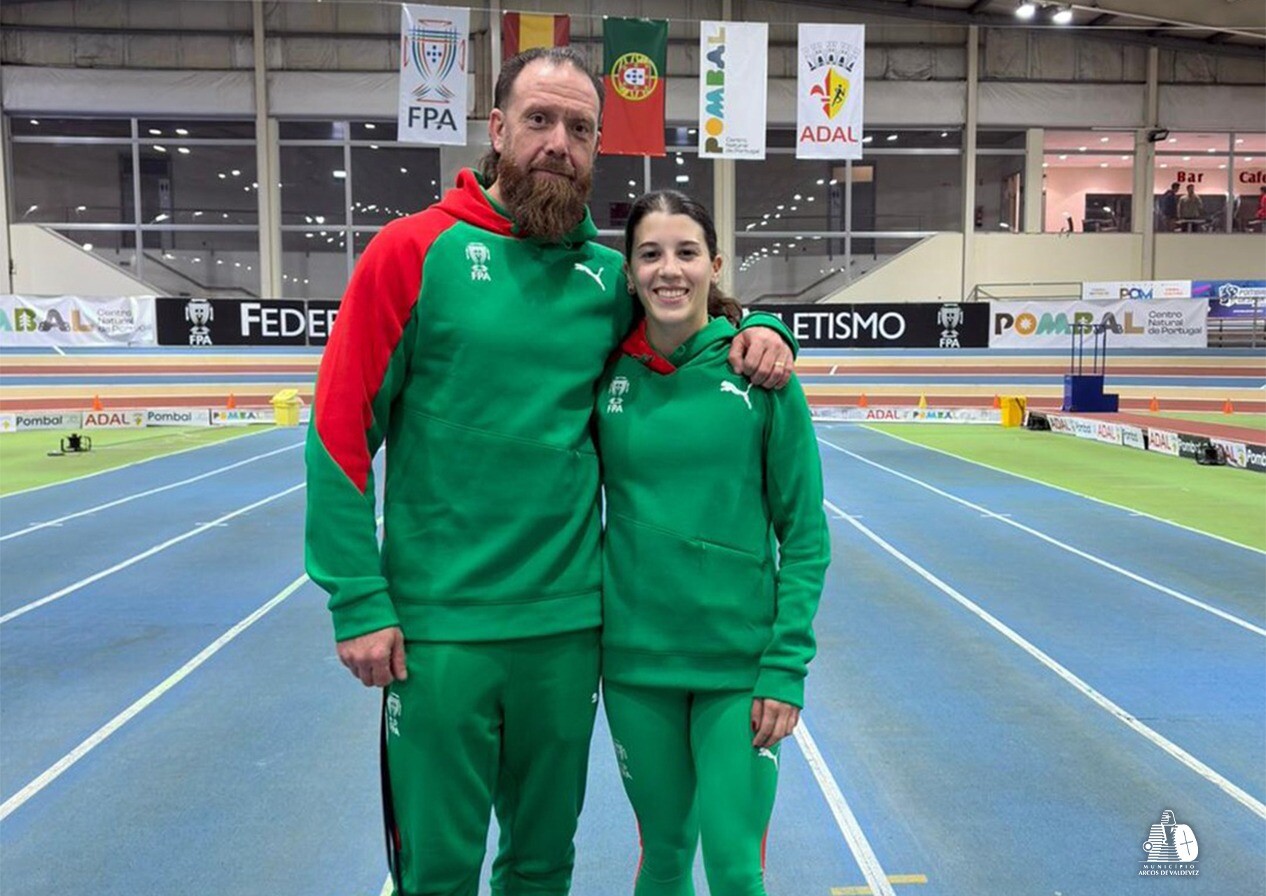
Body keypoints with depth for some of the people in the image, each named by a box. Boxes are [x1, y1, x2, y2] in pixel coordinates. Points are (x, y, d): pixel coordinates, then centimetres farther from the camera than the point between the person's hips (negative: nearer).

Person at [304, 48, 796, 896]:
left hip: (569, 623, 4)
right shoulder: (415, 250, -6)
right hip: (439, 625, -3)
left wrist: (757, 329, 0)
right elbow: (340, 433, -7)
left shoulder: (610, 275, 4)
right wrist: (359, 602, -11)